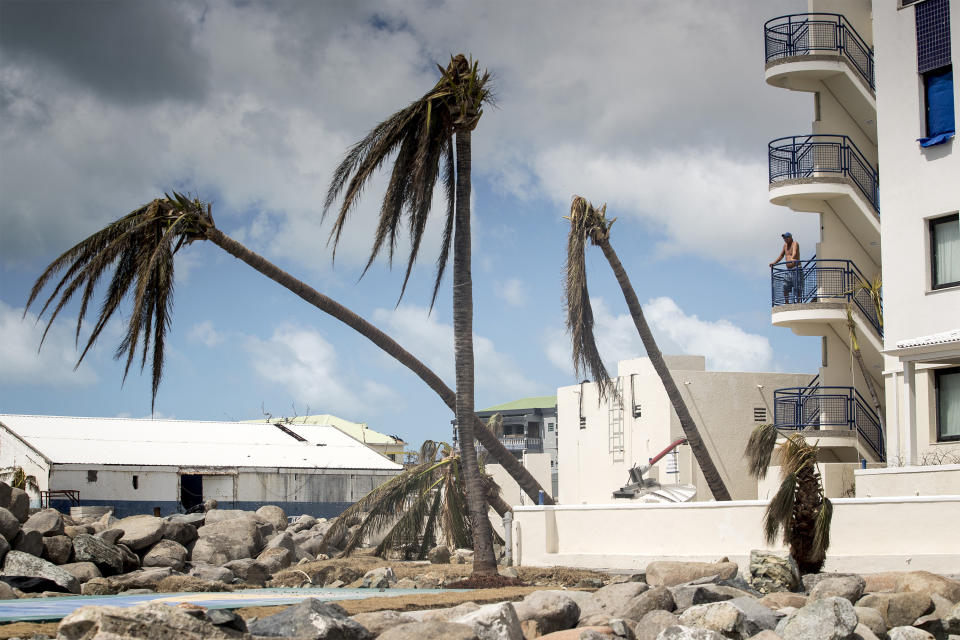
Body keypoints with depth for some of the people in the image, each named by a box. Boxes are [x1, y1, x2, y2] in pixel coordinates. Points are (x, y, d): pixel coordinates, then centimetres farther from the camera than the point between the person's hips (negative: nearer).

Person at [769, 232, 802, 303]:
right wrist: (774, 262, 15)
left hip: (795, 269, -8)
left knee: (797, 288, -9)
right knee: (785, 288, 3)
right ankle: (786, 304, 8)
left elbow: (794, 252, -29)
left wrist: (792, 259, -49)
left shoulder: (795, 243, -8)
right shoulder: (785, 245, 15)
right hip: (788, 270, 8)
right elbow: (781, 255, 26)